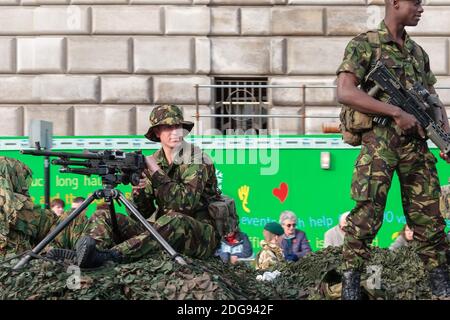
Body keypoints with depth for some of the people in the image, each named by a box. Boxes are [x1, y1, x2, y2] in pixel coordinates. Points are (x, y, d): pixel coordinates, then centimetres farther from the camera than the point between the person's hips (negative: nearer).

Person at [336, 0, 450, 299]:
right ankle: (350, 284, 1)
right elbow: (345, 92, -12)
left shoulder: (418, 52, 18)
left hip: (416, 144, 5)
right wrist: (396, 112, -17)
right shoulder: (364, 45, -1)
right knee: (367, 215, -9)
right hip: (378, 142, -5)